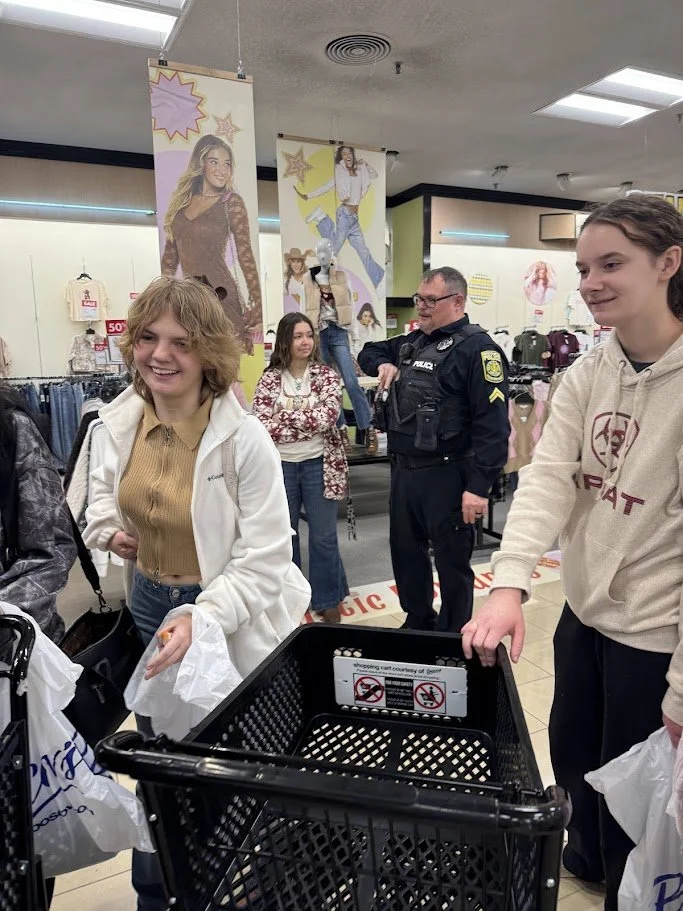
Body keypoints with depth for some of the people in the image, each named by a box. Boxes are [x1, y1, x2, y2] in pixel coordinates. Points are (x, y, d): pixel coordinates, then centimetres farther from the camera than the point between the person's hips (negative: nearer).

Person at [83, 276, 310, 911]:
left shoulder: (244, 439, -24)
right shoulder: (121, 420, -7)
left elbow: (264, 562, -23)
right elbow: (105, 481, 16)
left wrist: (201, 618, -36)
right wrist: (106, 525, -3)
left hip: (231, 620, -5)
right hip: (149, 607, 5)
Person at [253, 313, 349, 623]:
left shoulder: (326, 376, -2)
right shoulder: (269, 379, 0)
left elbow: (327, 417, -16)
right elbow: (262, 426, -11)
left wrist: (285, 414, -14)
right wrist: (308, 424, -16)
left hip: (318, 464, -1)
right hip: (281, 466, 1)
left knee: (324, 536, 8)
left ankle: (328, 600, 25)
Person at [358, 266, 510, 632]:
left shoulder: (477, 349, -12)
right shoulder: (412, 342, 13)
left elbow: (492, 425, -19)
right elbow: (369, 352, 30)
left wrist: (479, 486, -23)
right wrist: (383, 364, 5)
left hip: (446, 475, -8)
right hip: (403, 470, 9)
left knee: (452, 562, 6)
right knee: (405, 553, 19)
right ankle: (418, 624, 39)